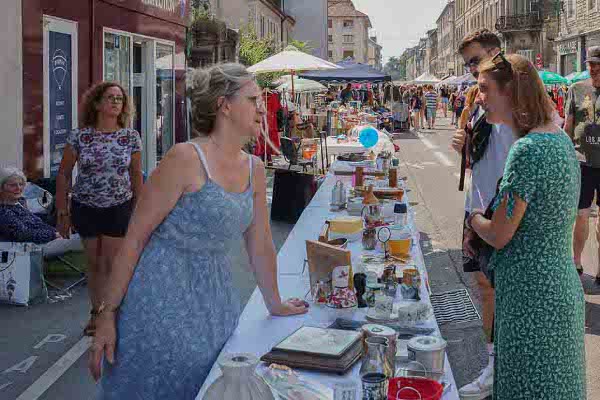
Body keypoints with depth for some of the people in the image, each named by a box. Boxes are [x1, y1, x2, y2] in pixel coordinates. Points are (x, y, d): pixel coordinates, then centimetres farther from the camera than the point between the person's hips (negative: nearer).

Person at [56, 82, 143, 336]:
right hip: (85, 208, 0)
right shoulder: (79, 136, -7)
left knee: (112, 264, -1)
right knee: (94, 263, 9)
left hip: (119, 208, 0)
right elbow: (63, 175, -1)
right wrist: (63, 214, -2)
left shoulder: (131, 137, -4)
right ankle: (96, 313, 23)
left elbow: (136, 176, 5)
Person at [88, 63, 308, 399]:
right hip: (162, 298, -7)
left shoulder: (255, 170, 6)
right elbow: (136, 237, -14)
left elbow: (260, 244, 16)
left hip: (215, 301, 7)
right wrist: (109, 314, -14)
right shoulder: (186, 159, -16)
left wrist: (275, 305, 23)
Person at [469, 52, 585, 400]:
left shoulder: (528, 150, -22)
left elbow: (499, 236, -19)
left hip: (531, 295, -9)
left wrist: (473, 217, 2)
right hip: (562, 284, 10)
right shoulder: (561, 139, 7)